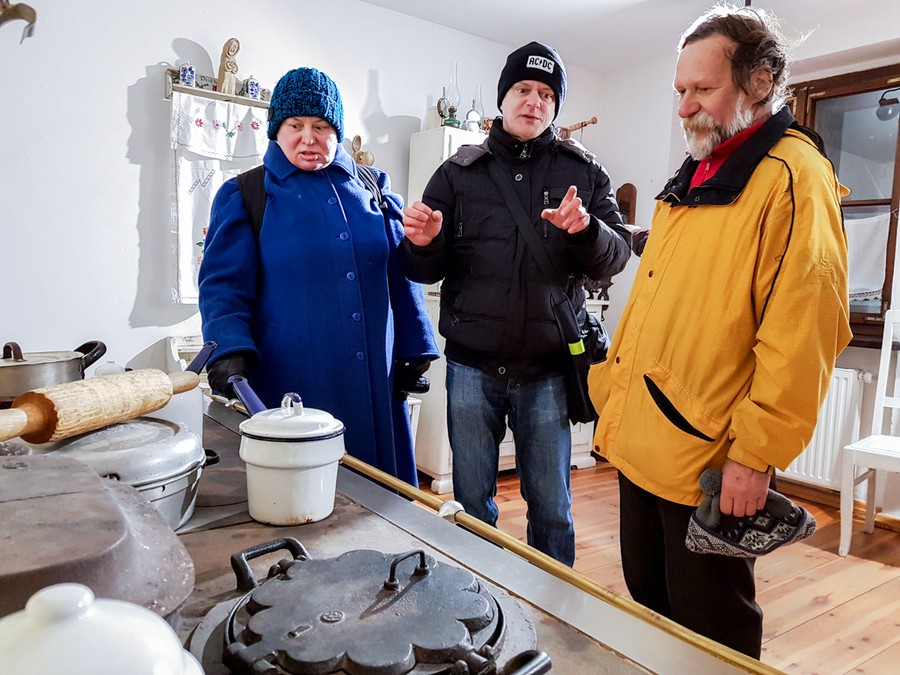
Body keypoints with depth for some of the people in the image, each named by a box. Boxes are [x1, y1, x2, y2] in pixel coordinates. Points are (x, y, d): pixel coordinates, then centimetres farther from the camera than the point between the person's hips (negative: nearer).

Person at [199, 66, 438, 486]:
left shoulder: (372, 188, 13)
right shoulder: (246, 196, 5)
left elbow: (400, 274, 13)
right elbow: (224, 285, -1)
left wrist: (414, 347, 8)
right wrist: (230, 350, -18)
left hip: (375, 381, 3)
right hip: (292, 384, -2)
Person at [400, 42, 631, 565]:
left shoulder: (583, 173, 5)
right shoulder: (459, 173, 5)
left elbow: (616, 256, -1)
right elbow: (428, 272, 5)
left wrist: (586, 230, -22)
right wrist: (424, 244, -18)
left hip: (547, 370, 0)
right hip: (472, 367, 1)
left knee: (552, 508, 11)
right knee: (472, 502, 13)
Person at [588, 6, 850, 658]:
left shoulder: (792, 176, -11)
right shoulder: (692, 178, 15)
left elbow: (800, 335, -19)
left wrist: (755, 455, -19)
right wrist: (609, 393, 14)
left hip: (709, 464, -8)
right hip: (640, 445, 8)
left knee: (708, 636, 11)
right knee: (649, 608, 22)